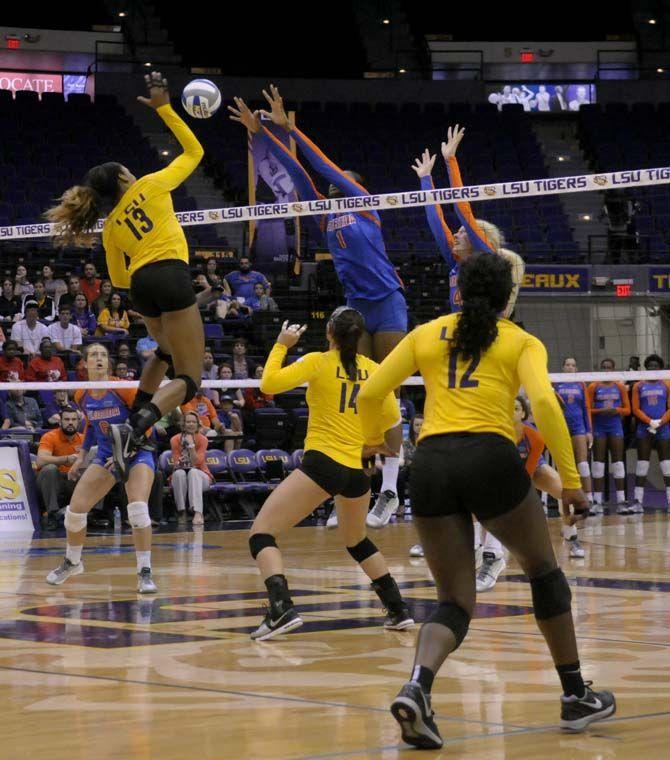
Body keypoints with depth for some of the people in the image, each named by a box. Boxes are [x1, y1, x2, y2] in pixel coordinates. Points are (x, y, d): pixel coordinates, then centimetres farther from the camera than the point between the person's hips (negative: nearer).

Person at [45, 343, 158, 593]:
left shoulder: (123, 390, -17)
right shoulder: (82, 397, -1)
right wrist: (81, 456, 12)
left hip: (136, 453, -5)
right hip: (105, 456, 5)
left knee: (138, 508, -28)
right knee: (75, 509, -3)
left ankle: (145, 573, -18)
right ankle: (72, 562, 25)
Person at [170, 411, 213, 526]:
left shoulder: (202, 439, -7)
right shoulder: (175, 440, -4)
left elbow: (197, 462, -16)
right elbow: (177, 463, -6)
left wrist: (191, 445, -25)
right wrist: (180, 462, -30)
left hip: (200, 476, -1)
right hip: (179, 478, 1)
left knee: (193, 472, -36)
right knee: (179, 473, -34)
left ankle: (198, 512, -53)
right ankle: (181, 512, -33)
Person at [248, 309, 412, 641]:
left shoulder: (318, 362, -3)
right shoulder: (373, 369, 10)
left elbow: (269, 383, -9)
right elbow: (391, 418, 17)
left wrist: (281, 345, 4)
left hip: (322, 463, -6)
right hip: (357, 472, 6)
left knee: (261, 532, -3)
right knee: (357, 540, 31)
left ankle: (281, 609, -25)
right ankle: (399, 610, 28)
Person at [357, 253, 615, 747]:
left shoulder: (427, 334, 19)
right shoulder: (521, 342, 11)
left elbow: (369, 395, 14)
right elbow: (544, 402, -7)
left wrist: (372, 439, 35)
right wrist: (570, 479, -5)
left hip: (430, 465, 2)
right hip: (491, 457, -2)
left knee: (456, 602, 10)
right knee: (544, 572, 22)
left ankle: (417, 688, -20)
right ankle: (576, 697, 27)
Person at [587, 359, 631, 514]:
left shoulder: (620, 387, 7)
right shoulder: (593, 387, 3)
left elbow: (627, 409, 8)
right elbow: (587, 409, 0)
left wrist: (616, 410, -12)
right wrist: (601, 411, -17)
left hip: (615, 426, 1)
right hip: (599, 427, -1)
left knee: (618, 462, -3)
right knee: (598, 462, -1)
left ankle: (621, 501, -3)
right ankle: (597, 502, 1)